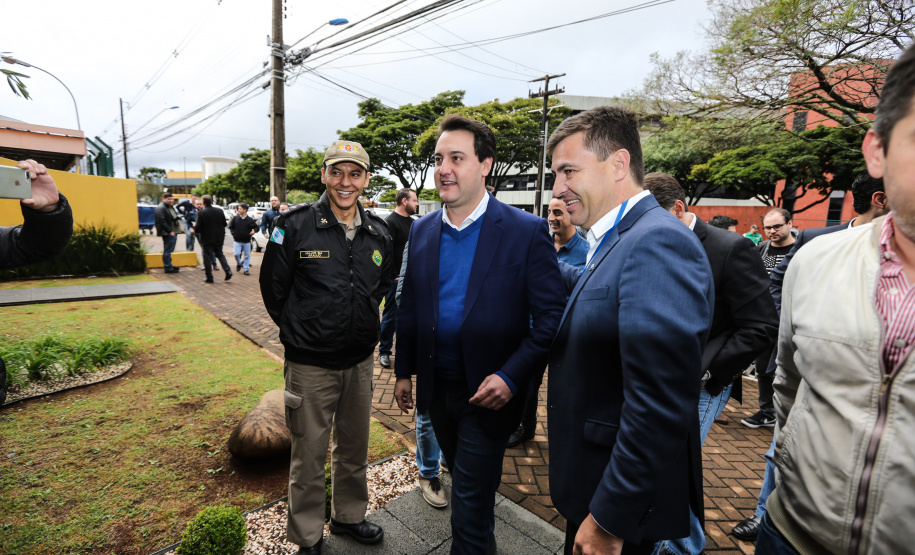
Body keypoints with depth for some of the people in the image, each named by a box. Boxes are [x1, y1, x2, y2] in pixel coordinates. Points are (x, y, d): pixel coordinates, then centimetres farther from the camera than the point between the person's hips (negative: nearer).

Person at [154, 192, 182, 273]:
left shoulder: (171, 207, 18)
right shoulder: (160, 208, -12)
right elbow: (162, 221, -19)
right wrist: (170, 231, -21)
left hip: (173, 232, 10)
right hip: (167, 233, -10)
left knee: (169, 250, 17)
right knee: (167, 251, -4)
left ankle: (169, 266, 26)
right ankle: (168, 268, 0)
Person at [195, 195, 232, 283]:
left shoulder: (201, 213, -14)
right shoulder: (220, 211, 1)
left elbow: (198, 228, -13)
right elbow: (224, 224, 7)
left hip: (207, 239, -4)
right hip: (219, 238, 5)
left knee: (207, 258, 4)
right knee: (220, 254, 19)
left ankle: (209, 278, 8)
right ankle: (228, 271, 3)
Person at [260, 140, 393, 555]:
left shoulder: (378, 232, 1)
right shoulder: (294, 226, -11)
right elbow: (273, 289, -3)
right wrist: (300, 333, 2)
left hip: (361, 360, 4)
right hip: (310, 364, -4)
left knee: (354, 447, 21)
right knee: (309, 457, 12)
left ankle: (349, 517, 45)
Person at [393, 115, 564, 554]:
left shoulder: (526, 231, -14)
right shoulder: (422, 230, 1)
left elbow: (551, 317, -14)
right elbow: (409, 307, 7)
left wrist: (511, 377, -23)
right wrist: (403, 371, 10)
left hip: (488, 392, -5)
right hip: (436, 386, 6)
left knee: (470, 498, 8)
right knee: (463, 479, 28)